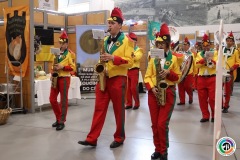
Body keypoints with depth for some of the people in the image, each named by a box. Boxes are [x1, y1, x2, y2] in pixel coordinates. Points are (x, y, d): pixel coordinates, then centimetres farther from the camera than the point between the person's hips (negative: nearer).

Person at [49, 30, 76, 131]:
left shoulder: (70, 54, -3)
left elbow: (73, 67, -9)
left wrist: (62, 67, -19)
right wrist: (54, 69, 3)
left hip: (64, 78, -6)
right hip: (55, 78, 6)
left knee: (63, 100, -1)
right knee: (52, 99, 6)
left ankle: (62, 122, 7)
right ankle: (58, 118, 23)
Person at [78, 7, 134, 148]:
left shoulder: (127, 41, -4)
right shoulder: (105, 40, 16)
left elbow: (130, 61, -12)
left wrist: (113, 58, -23)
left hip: (118, 79, -5)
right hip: (103, 78, 6)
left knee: (118, 110, 5)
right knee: (99, 108, 4)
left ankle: (119, 138, 20)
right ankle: (92, 138, 8)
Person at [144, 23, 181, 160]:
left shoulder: (173, 58, 2)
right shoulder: (153, 58, 9)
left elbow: (178, 77, 4)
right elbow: (147, 76, 5)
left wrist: (169, 73, -15)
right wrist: (151, 88, -13)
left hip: (168, 93, -3)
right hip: (153, 93, 3)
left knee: (162, 124, -7)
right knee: (155, 124, 6)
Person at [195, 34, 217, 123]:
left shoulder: (214, 53, 5)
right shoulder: (199, 54, 11)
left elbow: (216, 65, -8)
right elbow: (197, 65, -3)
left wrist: (211, 59, -23)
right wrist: (203, 59, -18)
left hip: (212, 78, -3)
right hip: (201, 79, 3)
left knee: (212, 98, -3)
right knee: (202, 98, 4)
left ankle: (215, 116, 12)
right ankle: (205, 116, 14)